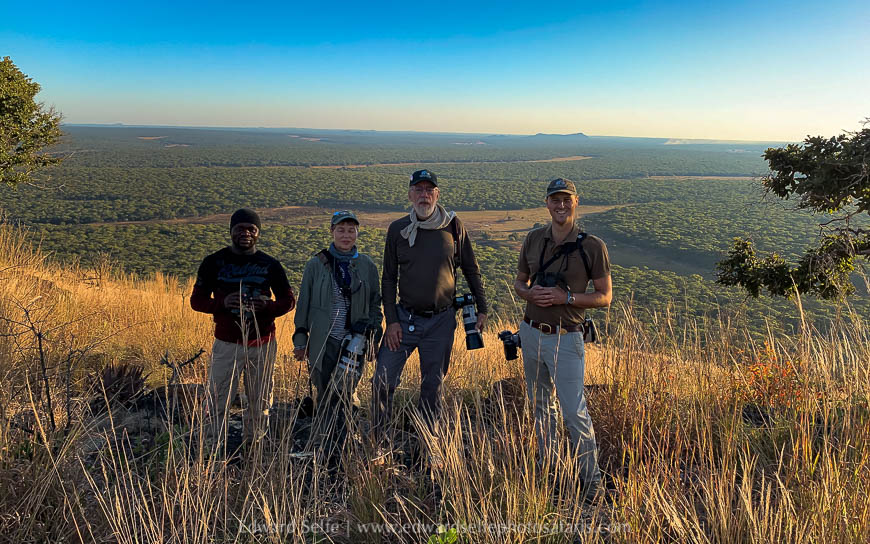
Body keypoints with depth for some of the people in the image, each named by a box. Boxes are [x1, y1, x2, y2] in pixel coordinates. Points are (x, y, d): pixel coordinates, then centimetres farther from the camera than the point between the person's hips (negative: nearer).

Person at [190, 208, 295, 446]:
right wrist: (222, 303, -17)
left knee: (260, 403, 10)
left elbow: (288, 300, 9)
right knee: (217, 402, -1)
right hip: (227, 344, -1)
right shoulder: (214, 262, 2)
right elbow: (196, 300, 4)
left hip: (262, 345, 1)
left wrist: (268, 306, -13)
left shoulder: (270, 265, 4)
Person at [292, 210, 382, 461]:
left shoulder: (367, 266, 4)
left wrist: (372, 339, 6)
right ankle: (325, 452, 22)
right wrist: (300, 339, 3)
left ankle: (334, 455, 12)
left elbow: (375, 305, 11)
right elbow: (304, 304, 6)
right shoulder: (316, 265, 1)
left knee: (342, 397, -1)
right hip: (323, 342, 0)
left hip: (353, 342, 0)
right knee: (325, 396, 6)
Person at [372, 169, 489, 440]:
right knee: (382, 381, -3)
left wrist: (481, 308, 5)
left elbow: (471, 270, 8)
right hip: (404, 318, 1)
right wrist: (391, 320, -3)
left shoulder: (453, 227, -1)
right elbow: (389, 278, 4)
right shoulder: (398, 229, 1)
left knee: (432, 387, 10)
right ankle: (377, 442, 15)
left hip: (441, 321, 0)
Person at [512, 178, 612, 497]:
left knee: (575, 414, -3)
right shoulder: (533, 240, 4)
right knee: (541, 407, 17)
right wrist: (531, 293, -10)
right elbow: (519, 282, 13)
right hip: (531, 334, 5)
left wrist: (565, 297, -20)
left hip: (566, 339, -5)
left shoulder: (592, 247, -9)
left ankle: (592, 485, 13)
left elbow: (604, 297, -6)